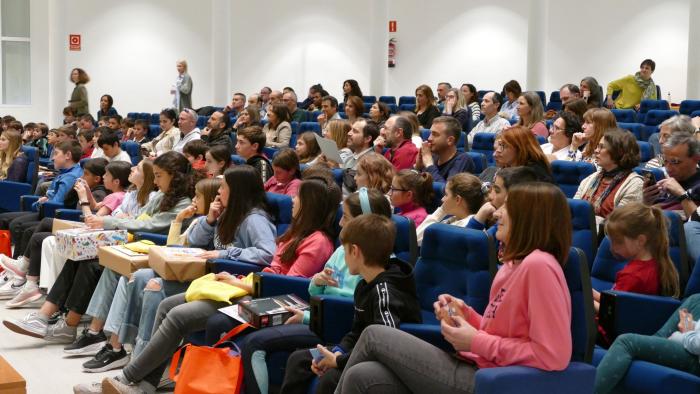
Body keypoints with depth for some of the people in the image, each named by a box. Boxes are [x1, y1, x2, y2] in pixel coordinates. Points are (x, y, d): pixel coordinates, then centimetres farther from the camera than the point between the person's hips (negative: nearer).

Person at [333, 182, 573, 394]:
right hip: (477, 368, 8)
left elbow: (554, 356, -22)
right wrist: (464, 313, 1)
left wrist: (476, 342, -16)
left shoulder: (539, 265, -16)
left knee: (373, 336, -3)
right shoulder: (512, 264, 14)